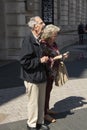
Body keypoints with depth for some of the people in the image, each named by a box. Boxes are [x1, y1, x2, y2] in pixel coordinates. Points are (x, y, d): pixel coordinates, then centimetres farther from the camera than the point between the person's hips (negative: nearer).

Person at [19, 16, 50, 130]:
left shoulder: (39, 40, 9)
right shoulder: (28, 40, -19)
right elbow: (24, 61, -24)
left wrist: (46, 59, 5)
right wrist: (40, 60, -19)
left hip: (41, 76, 8)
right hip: (32, 78, -8)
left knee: (41, 102, 18)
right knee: (33, 102, 6)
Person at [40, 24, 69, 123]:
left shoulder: (53, 44, 5)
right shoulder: (43, 45, -21)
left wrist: (61, 56, -2)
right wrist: (57, 58, -22)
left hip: (52, 71, 8)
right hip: (46, 72, -8)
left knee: (49, 90, 18)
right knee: (45, 91, 3)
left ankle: (47, 109, 35)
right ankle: (44, 114, 16)